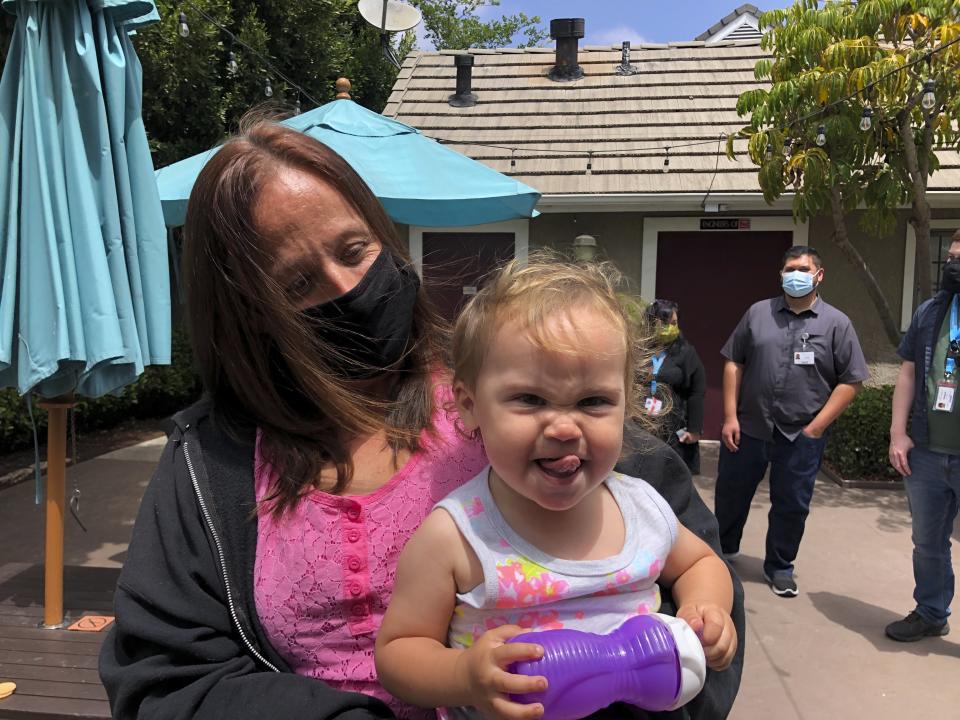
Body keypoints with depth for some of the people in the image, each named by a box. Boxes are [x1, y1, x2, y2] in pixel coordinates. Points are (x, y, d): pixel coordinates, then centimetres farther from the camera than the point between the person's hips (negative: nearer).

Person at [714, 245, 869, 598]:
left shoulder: (836, 323, 1)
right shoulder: (758, 313, 5)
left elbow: (849, 381, -2)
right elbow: (733, 363, 5)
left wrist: (816, 428, -8)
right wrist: (730, 417, -2)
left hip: (802, 436, -1)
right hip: (747, 428, 1)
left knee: (792, 505, 9)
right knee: (730, 495, 12)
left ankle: (779, 568, 29)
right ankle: (721, 552, 34)